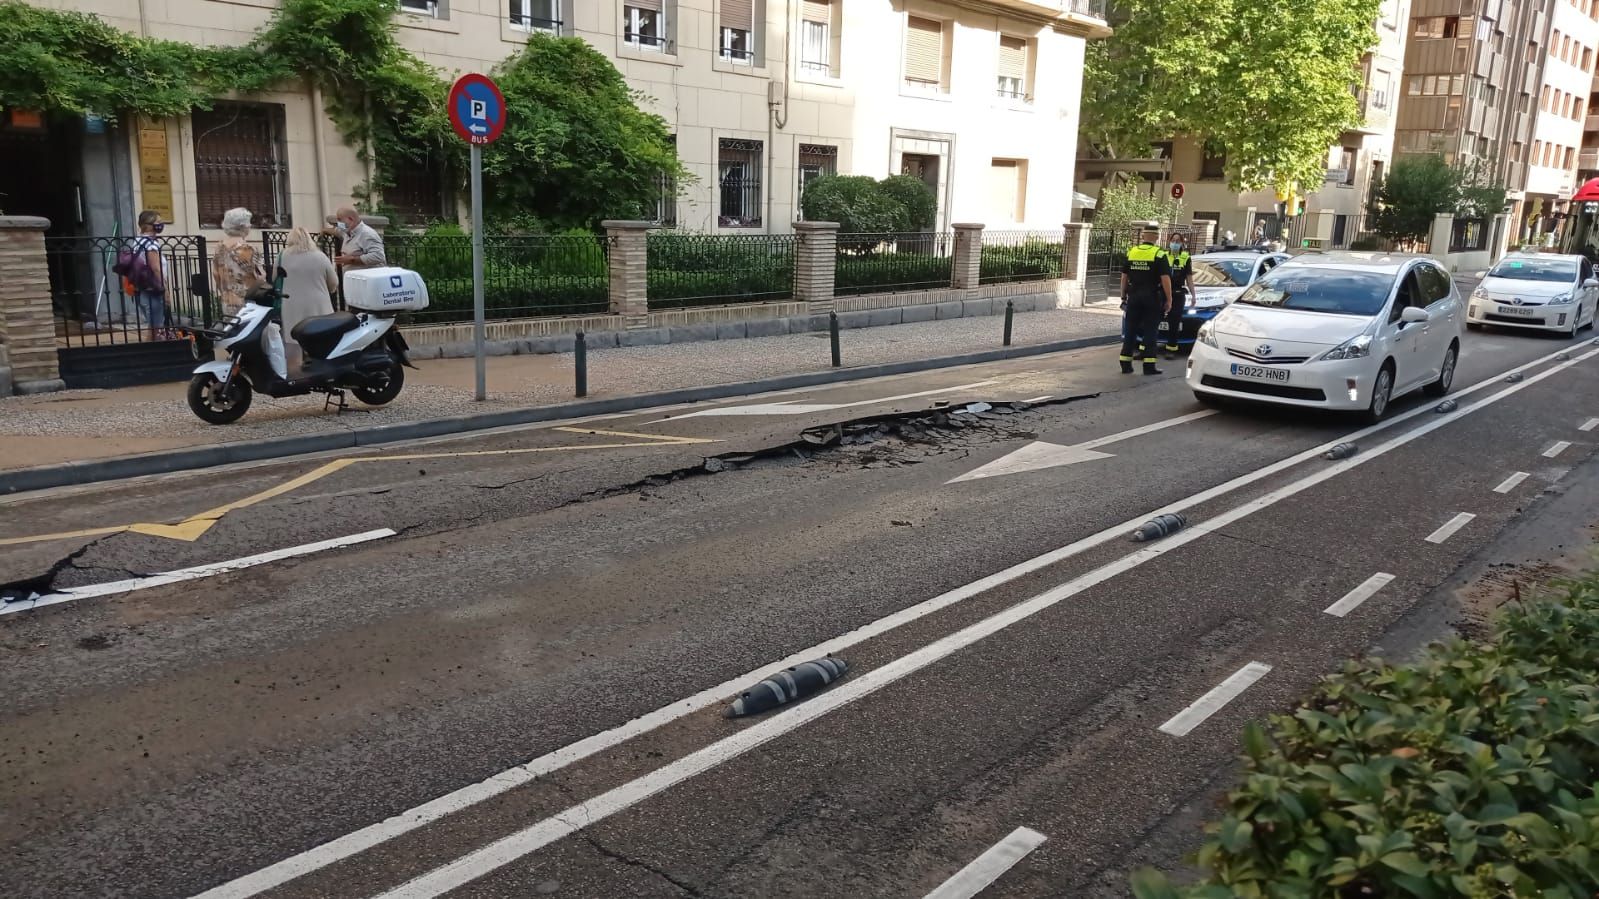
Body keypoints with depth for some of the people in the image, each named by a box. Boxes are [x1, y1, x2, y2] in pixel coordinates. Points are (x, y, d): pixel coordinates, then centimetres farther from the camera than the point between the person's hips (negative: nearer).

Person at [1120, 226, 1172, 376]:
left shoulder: (1131, 252, 6)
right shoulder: (1159, 254, -8)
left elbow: (1124, 277, 10)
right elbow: (1165, 279, -12)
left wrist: (1124, 295, 19)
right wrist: (1169, 300, -6)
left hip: (1134, 296, 4)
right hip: (1152, 297, -4)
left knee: (1131, 330, 9)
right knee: (1150, 331, 1)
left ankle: (1126, 364, 9)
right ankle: (1149, 366, -1)